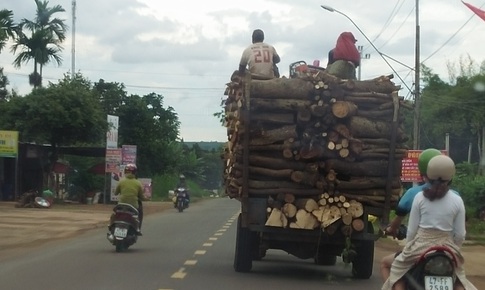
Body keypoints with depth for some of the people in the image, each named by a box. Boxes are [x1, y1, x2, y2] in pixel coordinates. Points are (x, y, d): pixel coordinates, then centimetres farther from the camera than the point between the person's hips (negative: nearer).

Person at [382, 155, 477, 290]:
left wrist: (408, 247, 15)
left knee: (397, 273, 19)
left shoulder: (420, 197, -5)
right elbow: (460, 234, 0)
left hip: (420, 246, -1)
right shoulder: (457, 201, -3)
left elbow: (412, 229, -1)